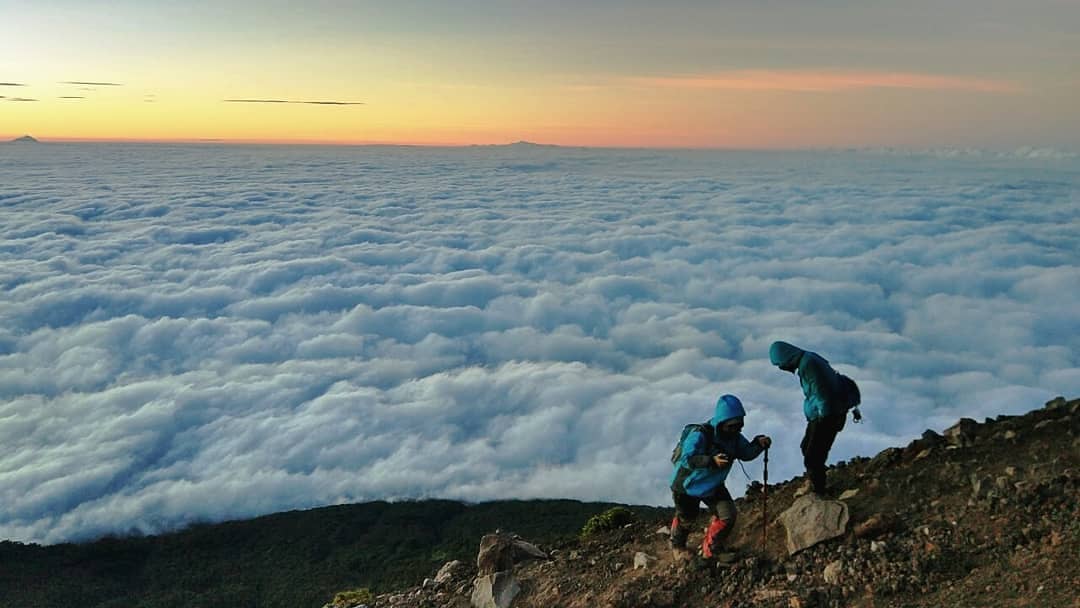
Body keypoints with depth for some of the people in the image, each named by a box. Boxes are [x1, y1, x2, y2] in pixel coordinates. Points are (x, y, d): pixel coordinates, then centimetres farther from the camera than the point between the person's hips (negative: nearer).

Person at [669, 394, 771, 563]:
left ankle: (710, 551, 19)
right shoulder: (700, 435, -34)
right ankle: (677, 546, 49)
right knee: (686, 518, 15)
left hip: (713, 486, 6)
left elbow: (747, 453, 2)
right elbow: (687, 459, -45)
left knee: (727, 516, -6)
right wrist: (712, 461, -59)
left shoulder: (734, 437, -11)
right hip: (688, 485, -6)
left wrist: (759, 443, -19)